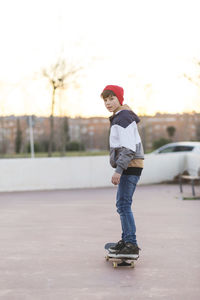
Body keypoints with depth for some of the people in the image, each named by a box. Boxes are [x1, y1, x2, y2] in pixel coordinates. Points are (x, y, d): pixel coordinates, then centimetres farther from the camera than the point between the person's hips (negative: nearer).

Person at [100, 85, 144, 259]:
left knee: (124, 204, -13)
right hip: (129, 167, 11)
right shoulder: (119, 118, 19)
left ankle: (132, 246, -14)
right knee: (122, 204, 16)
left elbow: (128, 148, -21)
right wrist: (120, 168, 23)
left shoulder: (124, 118, -14)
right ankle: (126, 240, 25)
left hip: (130, 166, -11)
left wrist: (119, 169, -25)